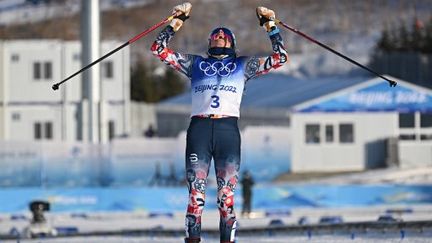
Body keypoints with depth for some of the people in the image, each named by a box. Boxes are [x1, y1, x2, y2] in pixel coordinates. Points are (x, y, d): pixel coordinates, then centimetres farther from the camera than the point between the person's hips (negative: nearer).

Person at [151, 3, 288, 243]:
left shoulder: (243, 65, 22)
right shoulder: (195, 63, 23)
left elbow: (280, 58, 17)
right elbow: (159, 50, 21)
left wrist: (271, 27, 14)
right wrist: (176, 24, 16)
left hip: (228, 129, 0)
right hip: (199, 128, 0)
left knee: (227, 194, -7)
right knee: (196, 191, -8)